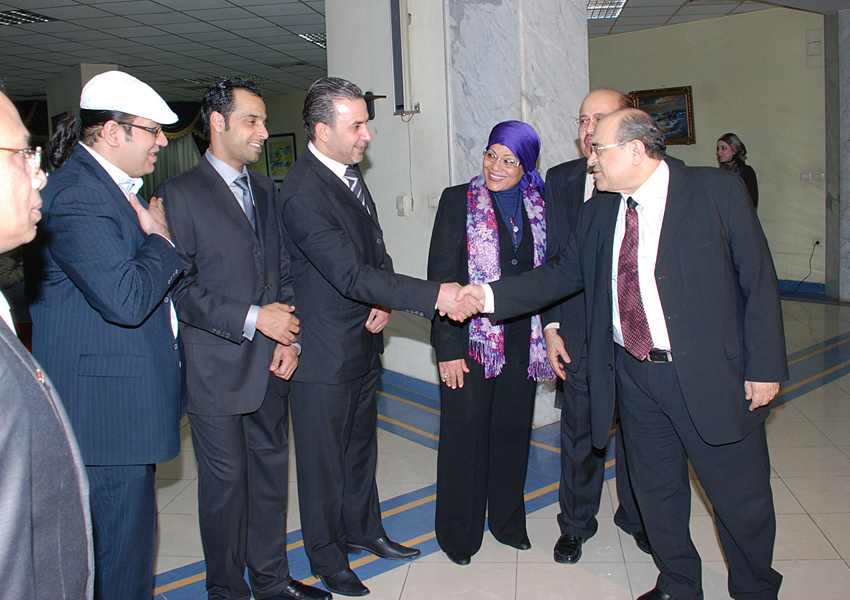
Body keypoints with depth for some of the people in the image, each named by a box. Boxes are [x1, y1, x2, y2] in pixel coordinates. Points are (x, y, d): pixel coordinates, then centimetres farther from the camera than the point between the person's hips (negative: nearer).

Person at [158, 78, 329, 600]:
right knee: (225, 481, 6)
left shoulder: (267, 190, 13)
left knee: (271, 470, 14)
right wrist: (251, 318, -16)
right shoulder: (180, 194, -7)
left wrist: (289, 336, 2)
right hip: (217, 366, -5)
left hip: (271, 362, 6)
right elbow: (180, 287, -13)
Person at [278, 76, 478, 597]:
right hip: (326, 353, -8)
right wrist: (434, 296, -31)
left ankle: (362, 529, 44)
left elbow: (376, 251, 12)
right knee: (324, 457, 9)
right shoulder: (302, 195, -24)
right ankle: (327, 556, 30)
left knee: (361, 444, 23)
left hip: (364, 341, 9)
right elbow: (351, 274, -29)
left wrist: (383, 304, -6)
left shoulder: (350, 174, 6)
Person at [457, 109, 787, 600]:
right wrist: (491, 296, -2)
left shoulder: (717, 191, -8)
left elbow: (759, 281, -7)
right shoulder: (599, 213, 6)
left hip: (711, 376, -4)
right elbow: (562, 274, 9)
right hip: (633, 372, 5)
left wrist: (764, 368, -10)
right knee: (656, 490, 18)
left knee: (742, 499, 10)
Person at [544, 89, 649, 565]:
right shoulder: (560, 179, 4)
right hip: (580, 334, 1)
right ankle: (576, 523, 33)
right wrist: (551, 327, 0)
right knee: (580, 432, 12)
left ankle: (636, 517, 39)